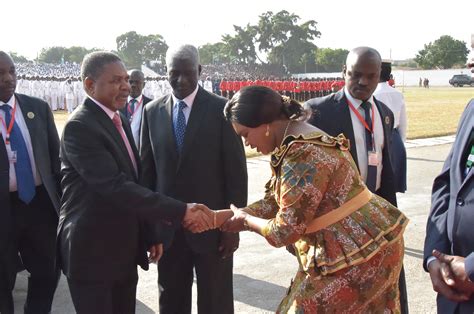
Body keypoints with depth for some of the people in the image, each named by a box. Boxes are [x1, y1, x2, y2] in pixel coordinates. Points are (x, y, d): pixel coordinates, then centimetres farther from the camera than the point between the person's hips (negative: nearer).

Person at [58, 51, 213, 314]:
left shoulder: (119, 121, 10)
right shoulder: (80, 126, -18)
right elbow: (115, 186, -28)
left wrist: (152, 232, 11)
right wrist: (180, 211, -31)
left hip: (124, 250, 8)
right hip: (91, 252, -8)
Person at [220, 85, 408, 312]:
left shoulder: (302, 157, -26)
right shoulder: (294, 142, 6)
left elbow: (286, 231, -21)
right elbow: (275, 202, 9)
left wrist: (245, 221, -2)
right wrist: (216, 217, 4)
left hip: (359, 253, -9)